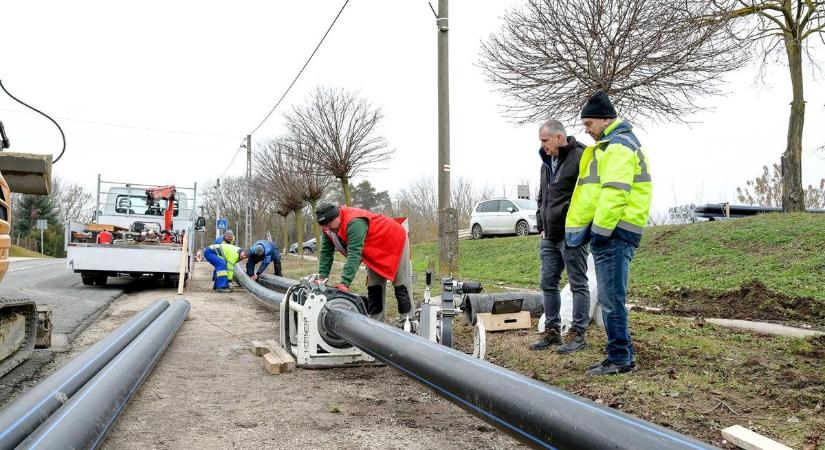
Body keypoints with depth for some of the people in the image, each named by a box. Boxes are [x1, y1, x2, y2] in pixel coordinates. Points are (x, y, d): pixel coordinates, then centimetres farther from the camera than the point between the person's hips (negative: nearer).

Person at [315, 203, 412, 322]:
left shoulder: (354, 222, -37)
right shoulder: (328, 228, -10)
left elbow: (354, 253, -42)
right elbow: (326, 252, -6)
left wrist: (345, 282, -44)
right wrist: (323, 277, -14)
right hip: (376, 251, 9)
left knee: (401, 284, -6)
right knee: (373, 287, 5)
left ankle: (407, 321, 0)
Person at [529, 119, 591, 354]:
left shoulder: (580, 158, -11)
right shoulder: (547, 162, 17)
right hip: (549, 237, 9)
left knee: (578, 284, 1)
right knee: (548, 283, 11)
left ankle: (578, 334, 8)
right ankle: (552, 331, 22)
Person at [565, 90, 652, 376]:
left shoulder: (618, 146, -10)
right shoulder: (609, 146, 25)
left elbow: (614, 192, -22)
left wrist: (600, 231, -22)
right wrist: (593, 230, 21)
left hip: (613, 233, -11)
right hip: (608, 232, 11)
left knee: (611, 299, -6)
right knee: (610, 298, 14)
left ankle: (620, 359, 1)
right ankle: (621, 356, 22)